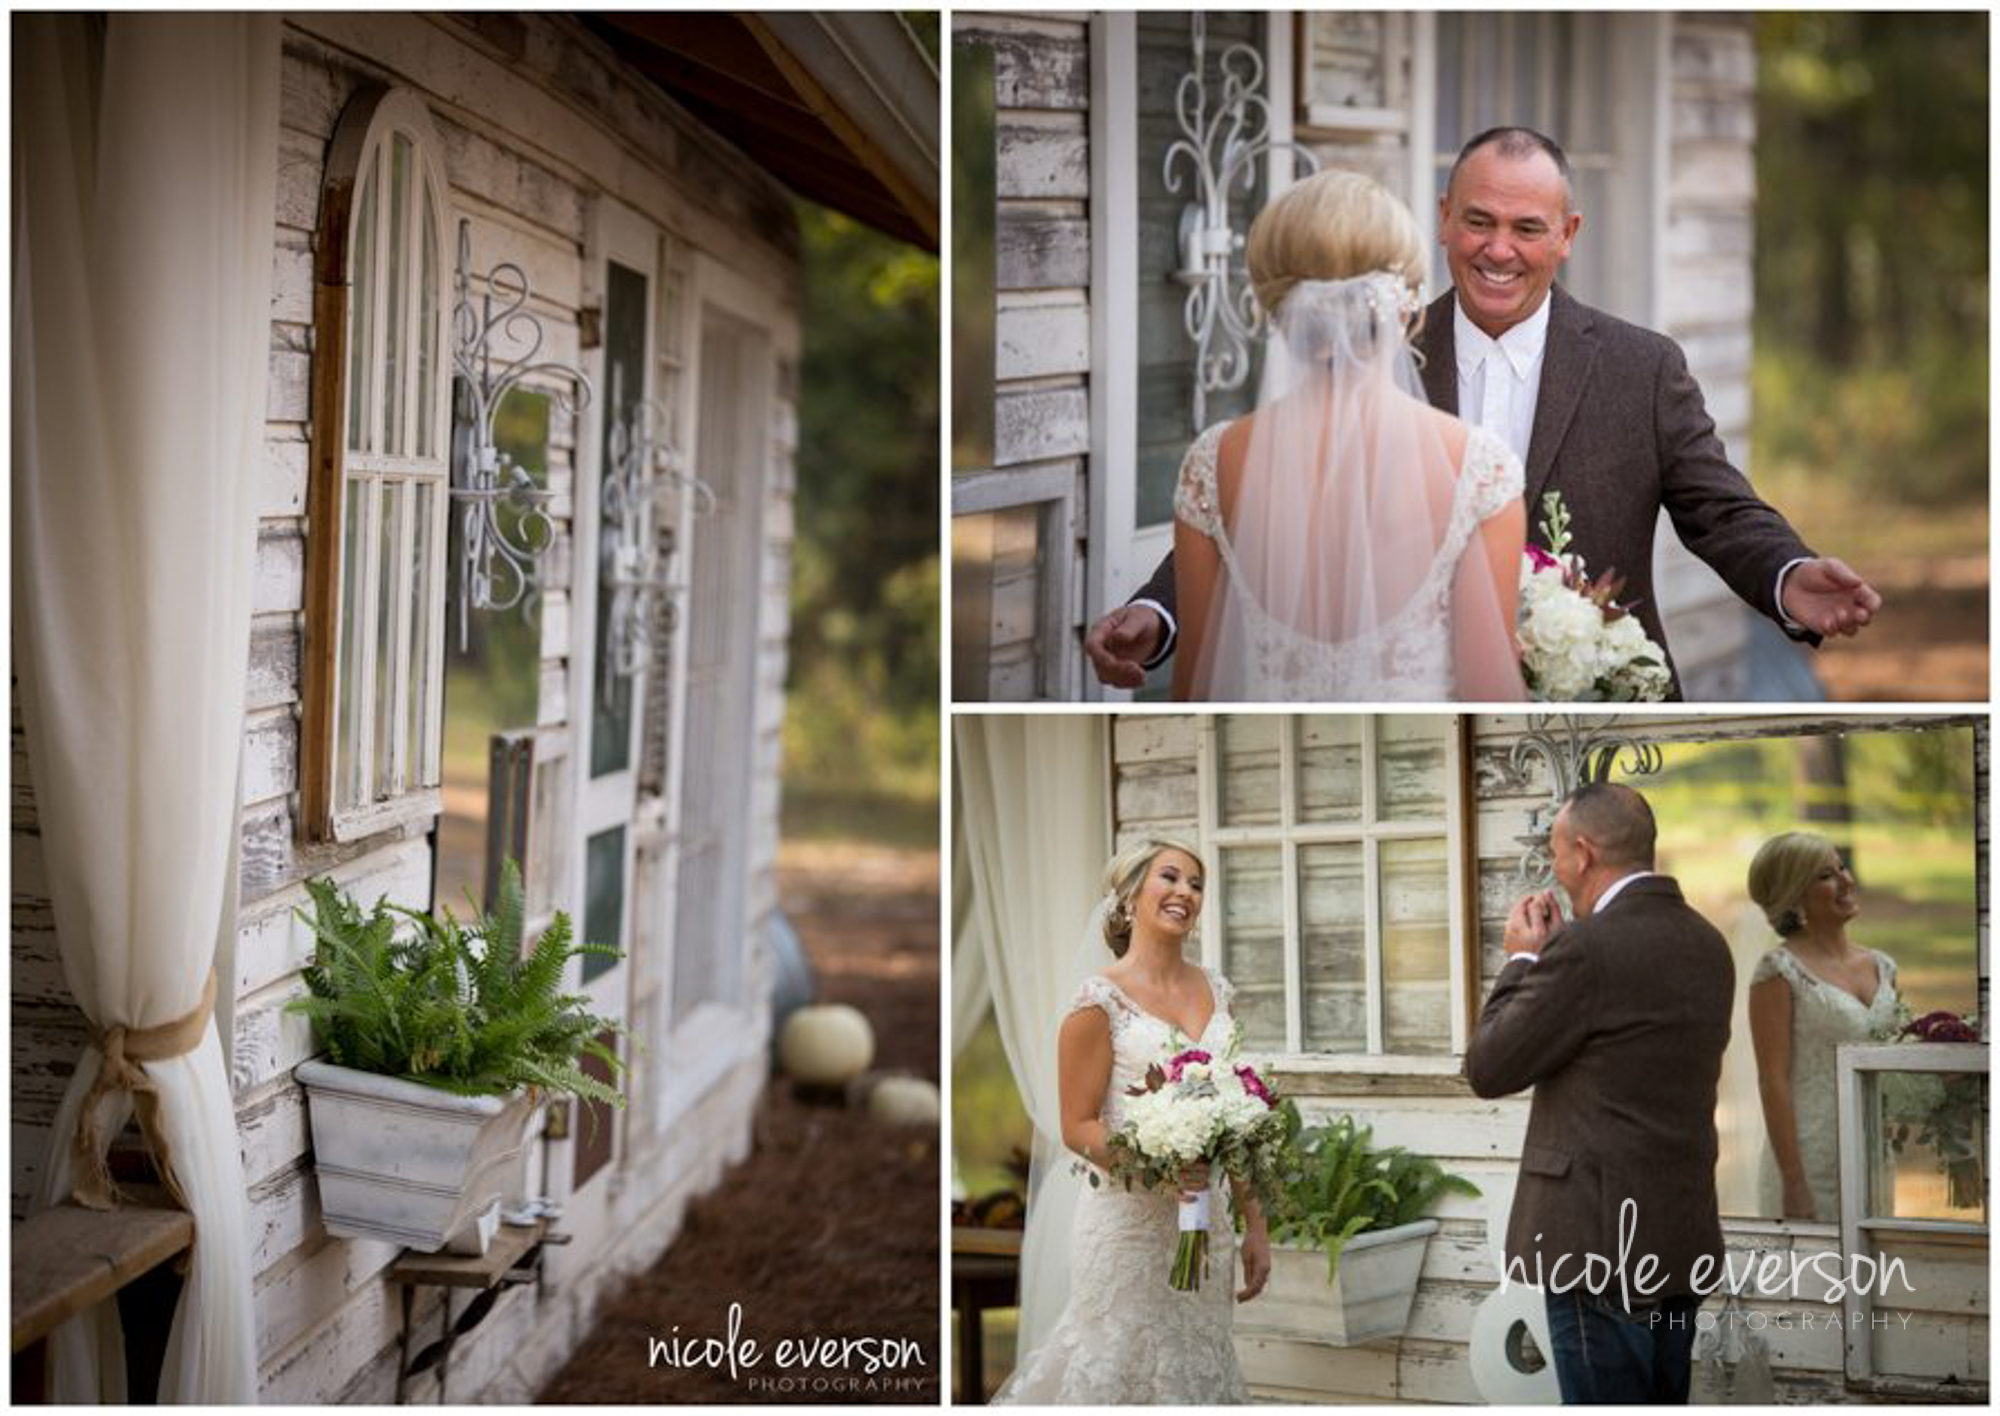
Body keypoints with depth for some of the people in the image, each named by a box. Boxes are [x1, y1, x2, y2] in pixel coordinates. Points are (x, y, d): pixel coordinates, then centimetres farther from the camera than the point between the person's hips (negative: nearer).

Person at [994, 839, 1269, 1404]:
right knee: (1123, 1376, -4)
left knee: (1198, 1374, 9)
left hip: (1208, 1224, 6)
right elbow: (1078, 1127, -8)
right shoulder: (1102, 1000, -8)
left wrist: (1255, 1226, 14)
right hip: (1128, 1224, -6)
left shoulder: (1215, 991, 10)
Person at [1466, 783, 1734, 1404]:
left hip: (1602, 1243, -9)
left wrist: (1522, 959, 2)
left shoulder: (1589, 948, -17)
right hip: (1684, 1243, 9)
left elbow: (1488, 1069, -10)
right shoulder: (1707, 945, 9)